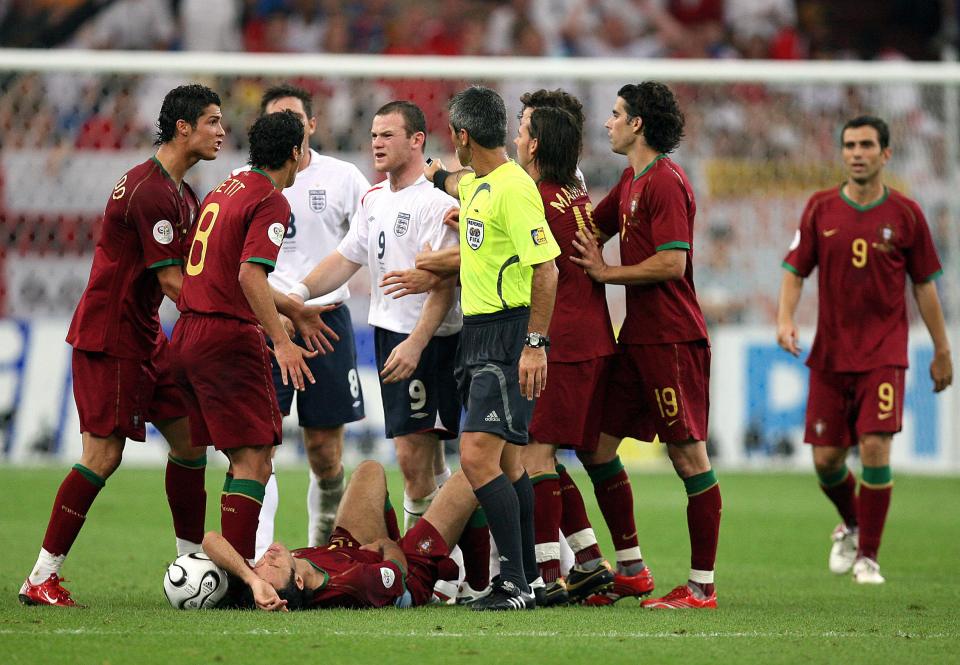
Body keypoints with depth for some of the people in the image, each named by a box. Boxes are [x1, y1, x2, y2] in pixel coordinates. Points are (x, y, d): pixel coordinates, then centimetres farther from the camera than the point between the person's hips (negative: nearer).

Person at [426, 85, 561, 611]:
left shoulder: (513, 188, -17)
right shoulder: (476, 183, 12)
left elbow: (546, 269, -21)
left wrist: (535, 345, -24)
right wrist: (434, 174, 57)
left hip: (509, 336, -10)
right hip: (477, 332, 10)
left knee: (477, 457, -17)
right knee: (505, 463, 14)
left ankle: (515, 586, -16)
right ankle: (529, 575, 22)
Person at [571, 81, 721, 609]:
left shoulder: (665, 182, -14)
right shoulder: (631, 181, 16)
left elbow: (672, 263, -22)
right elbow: (590, 227, 29)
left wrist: (607, 273, -10)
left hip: (672, 339, -10)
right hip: (636, 338, 10)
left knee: (688, 455, -6)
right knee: (595, 444, 11)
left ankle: (702, 585, -3)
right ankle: (630, 566, 19)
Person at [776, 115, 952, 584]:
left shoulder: (905, 214, 0)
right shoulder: (820, 209, 3)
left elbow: (924, 284, 6)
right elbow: (795, 269, 5)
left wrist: (942, 350, 8)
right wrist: (785, 318, -13)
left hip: (884, 353, -2)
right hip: (830, 355, 2)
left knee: (875, 448, -16)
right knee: (826, 459, 2)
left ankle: (867, 556, -2)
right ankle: (851, 525, 34)